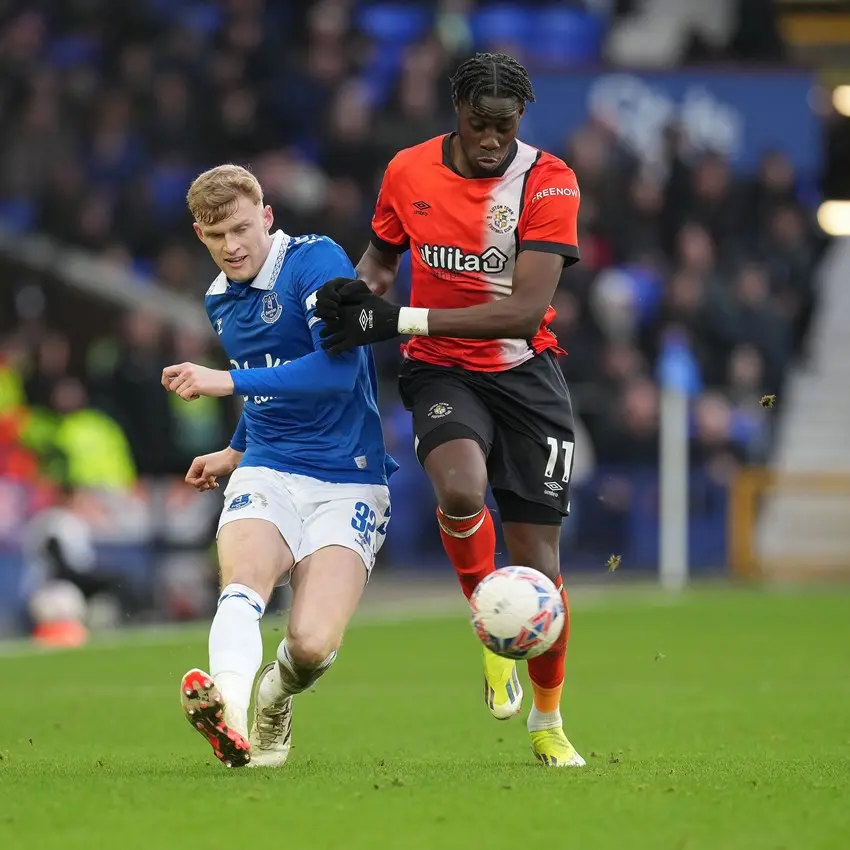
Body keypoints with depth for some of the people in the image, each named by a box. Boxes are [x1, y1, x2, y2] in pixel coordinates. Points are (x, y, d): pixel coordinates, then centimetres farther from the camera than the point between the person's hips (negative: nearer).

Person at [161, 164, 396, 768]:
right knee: (243, 581, -31)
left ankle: (276, 700, 17)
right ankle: (229, 716, -57)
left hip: (349, 484, -5)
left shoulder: (316, 261, -10)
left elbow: (339, 368, -23)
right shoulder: (221, 301, 15)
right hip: (266, 475, 5)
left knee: (312, 645, -21)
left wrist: (229, 381, -25)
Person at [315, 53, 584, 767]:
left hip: (525, 371, -1)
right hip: (441, 369, 1)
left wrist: (402, 319, -27)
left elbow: (526, 309, -22)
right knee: (461, 489, -33)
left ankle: (548, 722, 21)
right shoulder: (408, 172, -3)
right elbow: (383, 255, 17)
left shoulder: (548, 183, -14)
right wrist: (359, 289, -8)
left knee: (537, 556, 0)